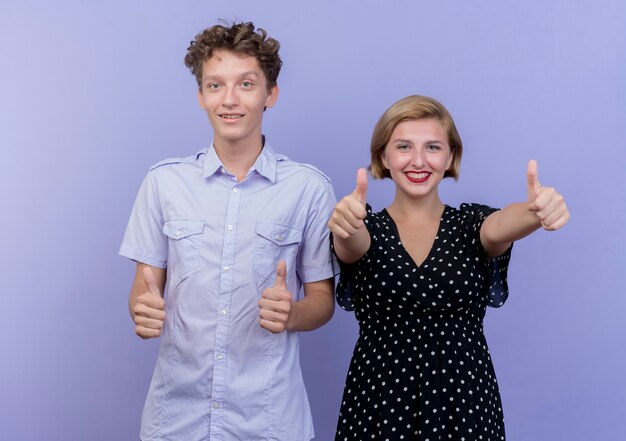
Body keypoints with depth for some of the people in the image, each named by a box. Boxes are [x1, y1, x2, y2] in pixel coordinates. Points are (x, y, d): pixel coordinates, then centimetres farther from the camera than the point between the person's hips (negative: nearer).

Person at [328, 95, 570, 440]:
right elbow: (353, 244, -23)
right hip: (378, 402, 0)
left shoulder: (472, 223, 0)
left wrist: (536, 210, -44)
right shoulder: (365, 230, -1)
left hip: (464, 403, 1)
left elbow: (500, 227, -22)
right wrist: (345, 221, -46)